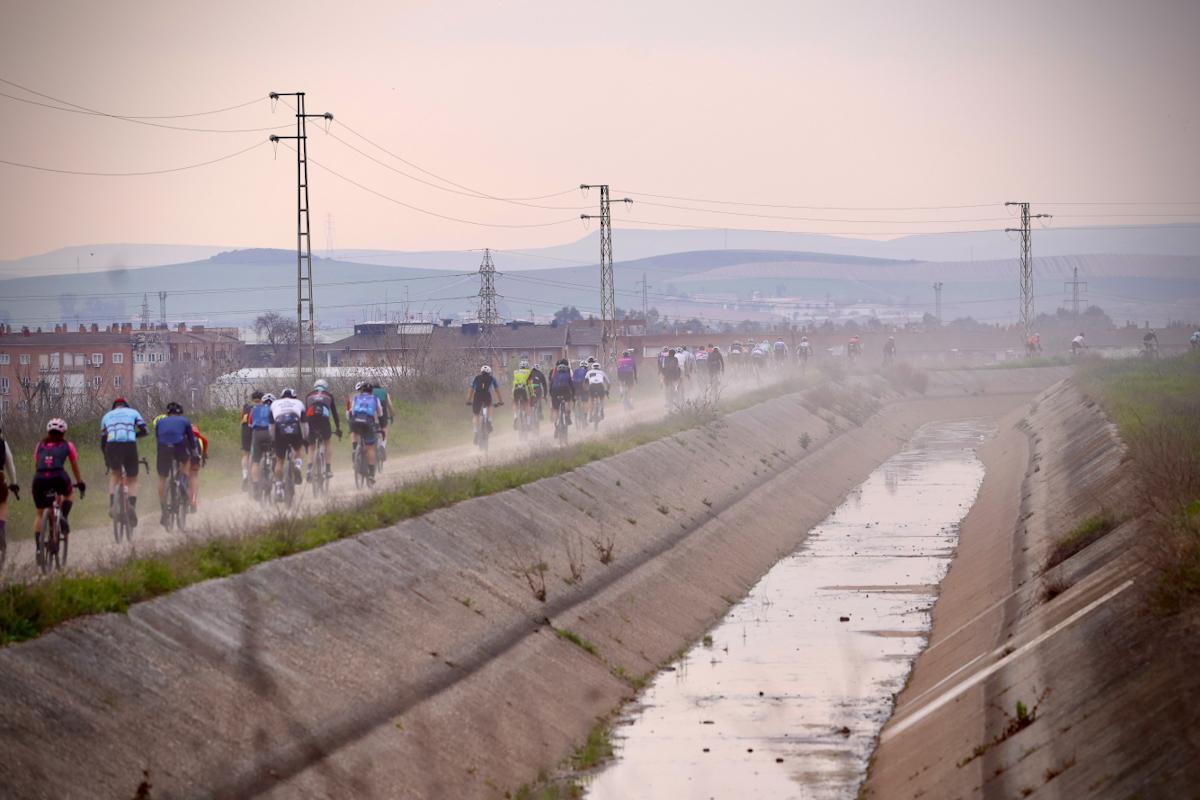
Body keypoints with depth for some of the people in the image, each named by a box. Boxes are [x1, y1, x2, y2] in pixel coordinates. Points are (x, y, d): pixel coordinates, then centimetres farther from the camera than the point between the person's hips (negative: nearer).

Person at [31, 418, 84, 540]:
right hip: (58, 477, -1)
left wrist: (32, 487, 46)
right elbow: (75, 467, 32)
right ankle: (64, 517, 8)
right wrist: (80, 483, 46)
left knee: (40, 514, 16)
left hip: (39, 479, 1)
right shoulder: (67, 445, 23)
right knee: (68, 494, 33)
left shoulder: (40, 446, 27)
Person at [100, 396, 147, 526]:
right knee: (132, 480, 13)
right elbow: (144, 431, 12)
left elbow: (103, 441, 26)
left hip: (112, 447, 1)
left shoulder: (106, 416, 27)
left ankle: (112, 505, 8)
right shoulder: (133, 412, 22)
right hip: (130, 446, -1)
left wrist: (106, 459, 36)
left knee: (114, 474, 26)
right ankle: (132, 505, -12)